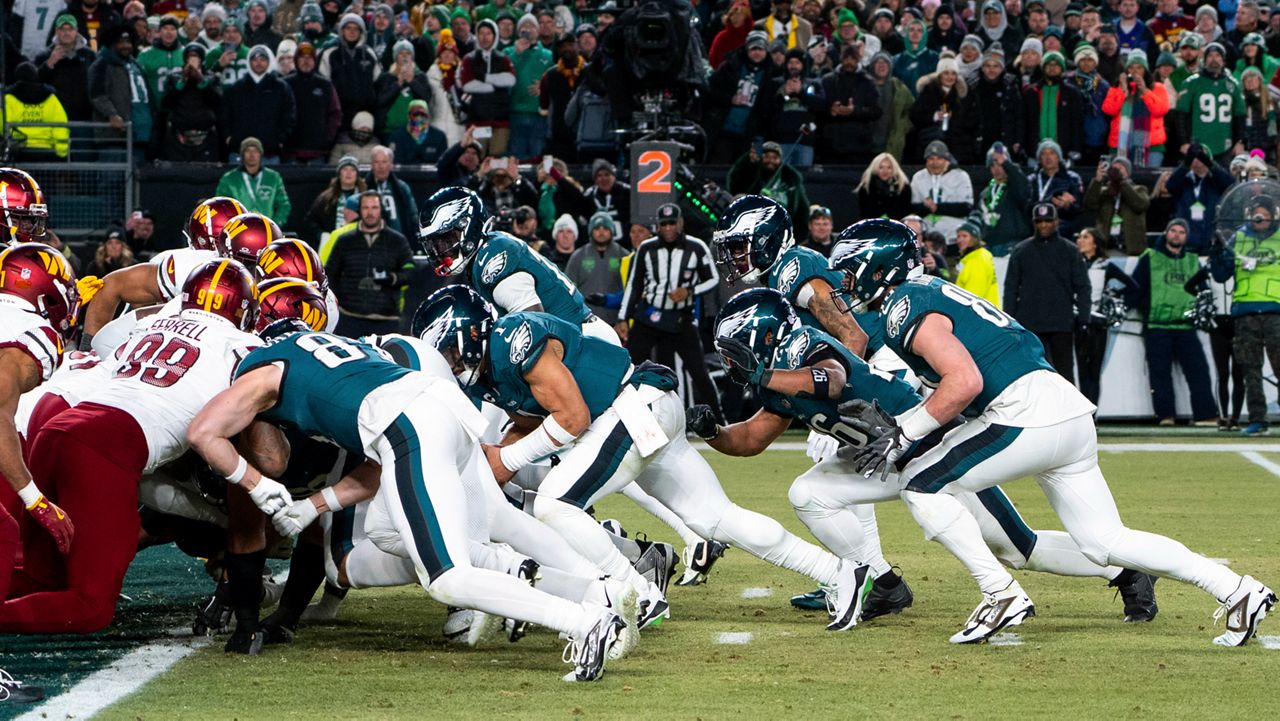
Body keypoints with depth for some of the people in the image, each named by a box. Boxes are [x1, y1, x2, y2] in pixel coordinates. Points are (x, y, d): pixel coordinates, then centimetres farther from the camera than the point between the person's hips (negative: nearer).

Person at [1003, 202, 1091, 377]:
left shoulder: (1069, 251, 7)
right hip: (1029, 324, 1)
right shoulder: (1021, 251, 9)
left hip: (1061, 324, -1)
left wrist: (1083, 316, -7)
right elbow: (1011, 287, 8)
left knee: (1064, 369, 1)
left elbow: (1082, 286, 5)